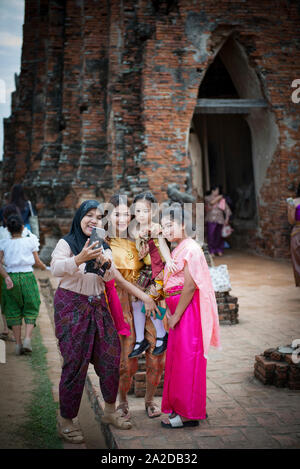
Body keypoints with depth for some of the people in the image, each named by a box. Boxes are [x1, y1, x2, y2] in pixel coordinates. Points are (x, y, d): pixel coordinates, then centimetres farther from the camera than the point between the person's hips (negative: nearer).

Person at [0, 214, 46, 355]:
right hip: (27, 277, -1)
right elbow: (38, 262, 4)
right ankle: (27, 338, -7)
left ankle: (18, 343, 10)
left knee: (13, 310, 10)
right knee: (31, 310, 10)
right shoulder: (30, 241, -2)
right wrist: (44, 267, 24)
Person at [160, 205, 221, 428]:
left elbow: (190, 286, -20)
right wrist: (170, 310, 7)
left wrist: (176, 316, -16)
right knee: (179, 358, 15)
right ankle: (185, 407, 26)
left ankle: (188, 414, 7)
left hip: (188, 310, -10)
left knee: (186, 359, -3)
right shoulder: (179, 249, 16)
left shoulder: (190, 249, -15)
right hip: (179, 311, 10)